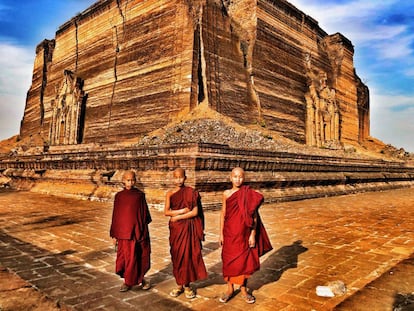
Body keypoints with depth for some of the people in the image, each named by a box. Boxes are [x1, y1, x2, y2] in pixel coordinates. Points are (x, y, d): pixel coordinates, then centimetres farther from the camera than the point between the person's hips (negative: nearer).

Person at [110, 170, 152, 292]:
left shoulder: (140, 195, 1)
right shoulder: (119, 196, 1)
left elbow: (145, 213, 6)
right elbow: (115, 215, 3)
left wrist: (144, 231, 5)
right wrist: (114, 235, 3)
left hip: (138, 231, 1)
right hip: (124, 232, 0)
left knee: (140, 256, 8)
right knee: (127, 257, 6)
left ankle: (139, 278, 29)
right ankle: (128, 281, 25)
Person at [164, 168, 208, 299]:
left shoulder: (191, 192, -3)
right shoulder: (170, 194, 4)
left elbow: (195, 212, -9)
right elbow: (166, 212, -5)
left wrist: (177, 216, -10)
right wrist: (182, 210, -15)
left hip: (188, 228, -2)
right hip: (175, 229, 2)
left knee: (188, 255, 0)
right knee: (177, 255, 6)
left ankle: (187, 285, 14)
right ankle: (179, 284, 19)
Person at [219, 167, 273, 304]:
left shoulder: (249, 194, -5)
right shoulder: (226, 194, 0)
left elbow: (254, 215, -3)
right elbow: (223, 214, 4)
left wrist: (253, 234, -7)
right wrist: (221, 234, 3)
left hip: (244, 233, -1)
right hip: (230, 233, 1)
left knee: (245, 261, 8)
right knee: (229, 260, 9)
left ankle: (243, 289, 27)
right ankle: (230, 289, 26)